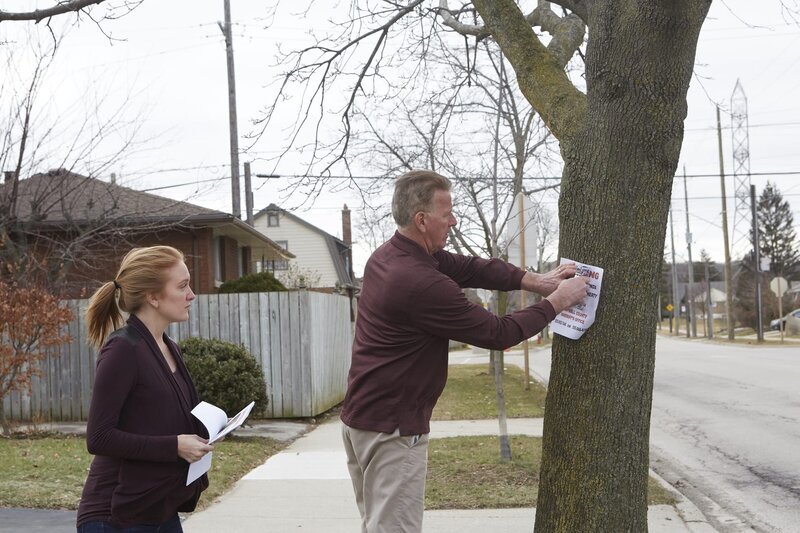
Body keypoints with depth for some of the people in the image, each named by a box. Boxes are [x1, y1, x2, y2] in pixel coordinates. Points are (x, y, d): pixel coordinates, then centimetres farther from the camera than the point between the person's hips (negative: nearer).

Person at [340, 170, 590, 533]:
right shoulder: (420, 283, -25)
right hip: (392, 428, -10)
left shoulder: (389, 255, 4)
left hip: (362, 416, 10)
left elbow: (469, 268, 7)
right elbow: (497, 334, -17)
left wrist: (534, 280, -1)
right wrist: (556, 302, -5)